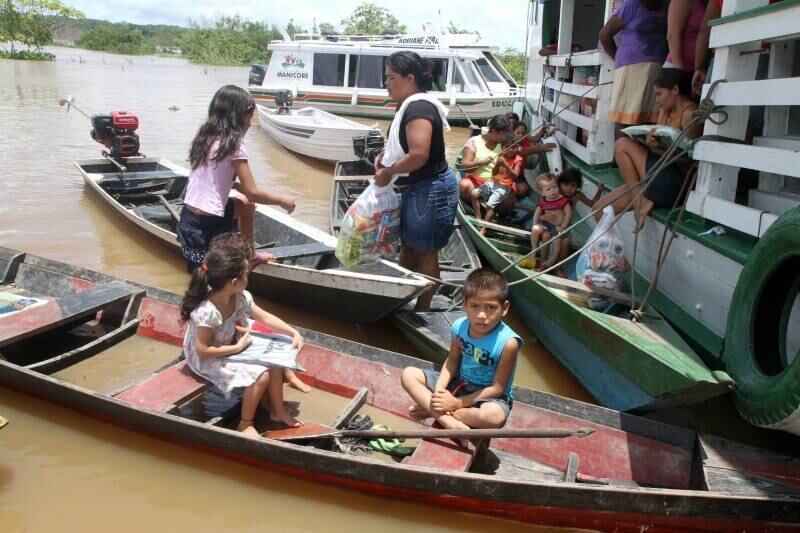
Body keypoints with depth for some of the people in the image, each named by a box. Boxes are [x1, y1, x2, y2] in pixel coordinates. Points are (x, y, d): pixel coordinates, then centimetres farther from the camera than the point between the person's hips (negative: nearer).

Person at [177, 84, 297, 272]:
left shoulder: (205, 138, 8)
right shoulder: (233, 145, -14)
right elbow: (253, 193, -12)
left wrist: (238, 185, 10)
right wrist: (282, 200, 1)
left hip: (188, 218, 8)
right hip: (206, 226, -8)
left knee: (246, 204, 27)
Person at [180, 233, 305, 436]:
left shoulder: (240, 298, -13)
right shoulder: (207, 311, -35)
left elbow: (265, 317, -3)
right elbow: (203, 351, -28)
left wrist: (294, 333, -13)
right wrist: (237, 347, -25)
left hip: (228, 348, 8)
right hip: (207, 360, -8)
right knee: (261, 375, -20)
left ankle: (278, 410, 14)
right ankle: (246, 423, 3)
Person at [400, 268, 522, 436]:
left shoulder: (508, 343, -26)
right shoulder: (459, 327, -13)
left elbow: (497, 388, -20)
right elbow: (452, 361, 1)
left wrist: (458, 403, -22)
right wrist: (438, 390, -17)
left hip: (488, 395, -5)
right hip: (458, 384, 5)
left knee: (494, 416, -40)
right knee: (408, 374, -8)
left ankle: (433, 410, -19)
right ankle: (448, 422, -26)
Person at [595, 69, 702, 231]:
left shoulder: (690, 114, -9)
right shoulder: (665, 111, 17)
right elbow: (657, 143, 8)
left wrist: (659, 150, -26)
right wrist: (648, 142, -15)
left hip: (675, 183, -8)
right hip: (658, 179, 8)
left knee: (622, 145, -16)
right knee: (601, 209, 0)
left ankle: (640, 202, -11)